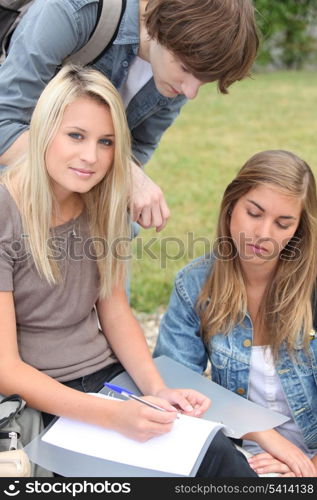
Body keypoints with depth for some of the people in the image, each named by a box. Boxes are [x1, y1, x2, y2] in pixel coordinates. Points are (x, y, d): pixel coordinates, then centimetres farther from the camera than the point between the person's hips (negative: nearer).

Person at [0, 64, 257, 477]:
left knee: (220, 454, -17)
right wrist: (111, 416, -28)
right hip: (40, 400, -5)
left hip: (112, 374, 5)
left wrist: (156, 389, -8)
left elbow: (115, 310, 8)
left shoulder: (102, 204, 2)